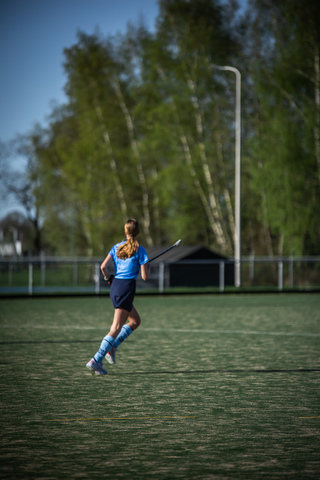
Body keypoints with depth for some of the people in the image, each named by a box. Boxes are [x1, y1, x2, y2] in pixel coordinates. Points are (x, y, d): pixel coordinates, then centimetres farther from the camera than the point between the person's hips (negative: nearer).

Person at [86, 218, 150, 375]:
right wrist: (148, 267, 12)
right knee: (116, 328, -7)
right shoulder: (140, 250, -6)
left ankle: (111, 347, 9)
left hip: (115, 287, 7)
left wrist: (108, 278, 18)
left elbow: (103, 266, 0)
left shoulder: (117, 247, 8)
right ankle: (96, 360, -17)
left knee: (135, 321, 22)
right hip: (127, 288, -7)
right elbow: (145, 277, -8)